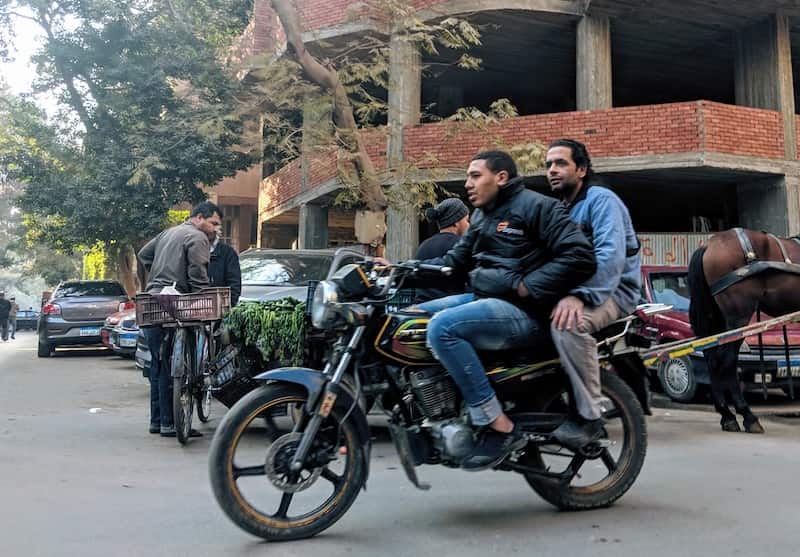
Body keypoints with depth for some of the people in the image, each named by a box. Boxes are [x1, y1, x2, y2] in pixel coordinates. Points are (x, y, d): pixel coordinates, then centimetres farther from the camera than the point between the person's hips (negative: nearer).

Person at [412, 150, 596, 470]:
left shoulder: (536, 206, -6)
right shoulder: (481, 216, 22)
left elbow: (581, 257, -17)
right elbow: (455, 260, 22)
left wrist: (525, 288, -18)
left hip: (522, 312, -10)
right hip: (483, 299, 10)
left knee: (442, 327, -30)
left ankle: (501, 428, -25)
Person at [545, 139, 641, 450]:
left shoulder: (601, 199, -7)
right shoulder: (557, 209, 20)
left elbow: (611, 255, -23)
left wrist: (579, 295, -37)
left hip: (613, 290, -8)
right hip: (568, 289, 8)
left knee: (567, 322, -38)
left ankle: (590, 416, -27)